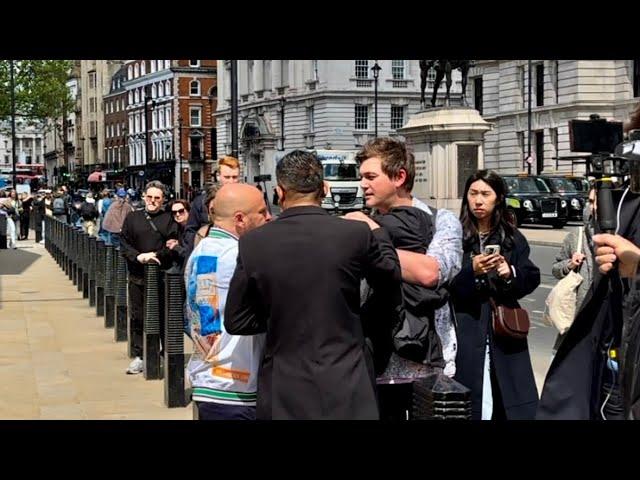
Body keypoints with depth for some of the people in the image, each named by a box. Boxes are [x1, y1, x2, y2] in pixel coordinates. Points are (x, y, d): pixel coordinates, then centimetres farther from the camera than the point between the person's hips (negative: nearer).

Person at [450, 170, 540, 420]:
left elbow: (532, 279, 9)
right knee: (468, 401, -7)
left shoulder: (512, 238, 10)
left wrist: (511, 274, -9)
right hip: (465, 332, -3)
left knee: (513, 401, 1)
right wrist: (471, 272, -21)